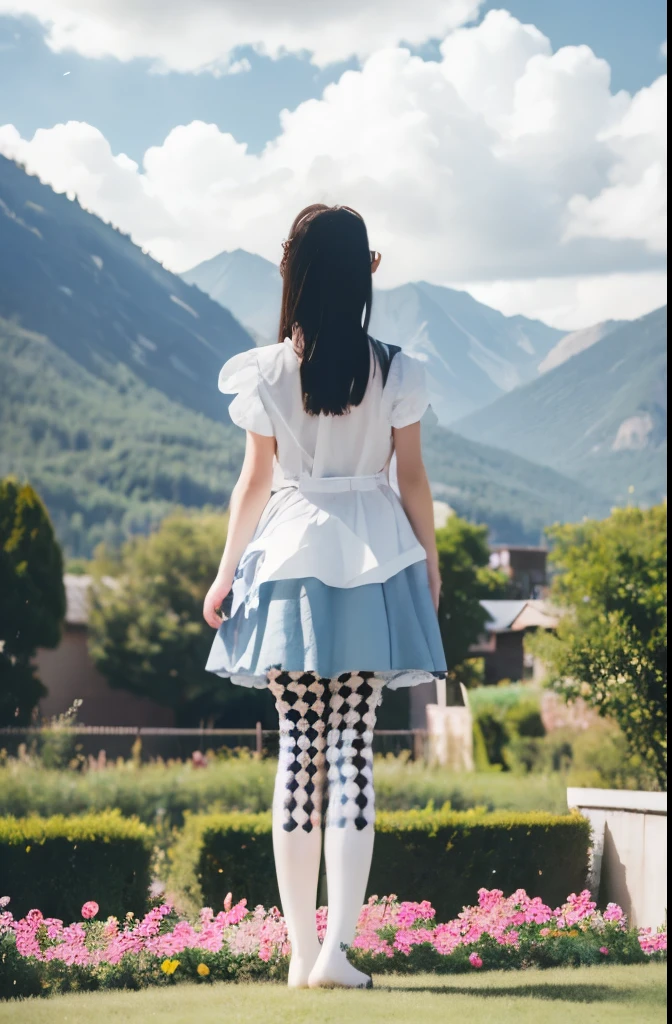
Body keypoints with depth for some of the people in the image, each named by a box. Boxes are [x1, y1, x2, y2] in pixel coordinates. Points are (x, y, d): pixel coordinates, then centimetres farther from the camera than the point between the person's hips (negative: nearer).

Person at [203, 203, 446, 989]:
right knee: (353, 749, 0)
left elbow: (254, 480, 0)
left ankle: (301, 952, 7)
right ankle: (337, 948, -7)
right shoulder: (394, 371, -4)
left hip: (289, 562, 1)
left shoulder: (267, 373, -3)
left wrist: (226, 572, 8)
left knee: (299, 748, 6)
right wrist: (430, 560, 13)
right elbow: (411, 478, 0)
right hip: (373, 566, 0)